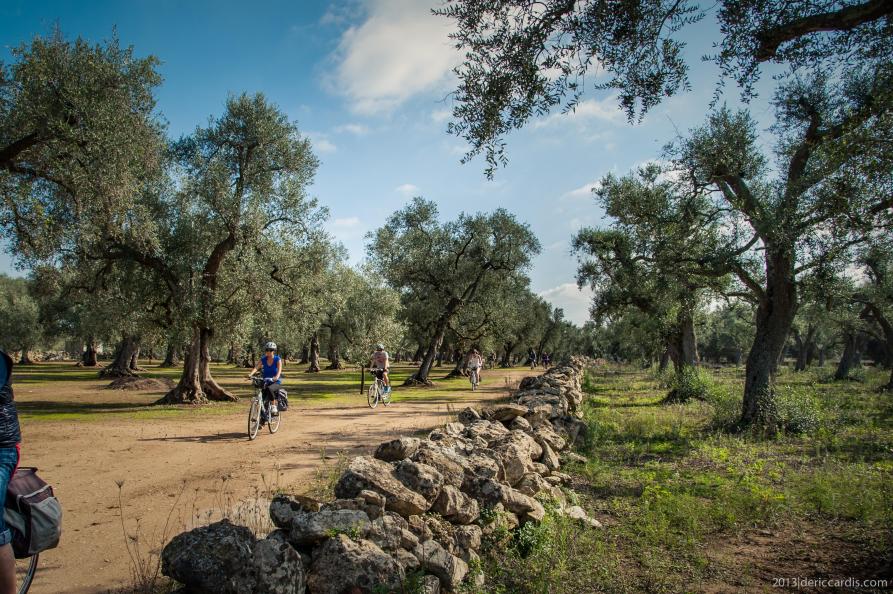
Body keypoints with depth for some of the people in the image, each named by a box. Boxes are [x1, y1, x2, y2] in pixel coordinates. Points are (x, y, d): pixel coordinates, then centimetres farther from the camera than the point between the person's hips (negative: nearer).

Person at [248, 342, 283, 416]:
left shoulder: (277, 359, -7)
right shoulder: (263, 359, 0)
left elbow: (279, 370, -22)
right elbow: (256, 367, -14)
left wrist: (276, 377, -43)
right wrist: (251, 374, -35)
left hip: (276, 382, -3)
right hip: (265, 381, 3)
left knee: (269, 389, -36)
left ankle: (273, 406, -20)